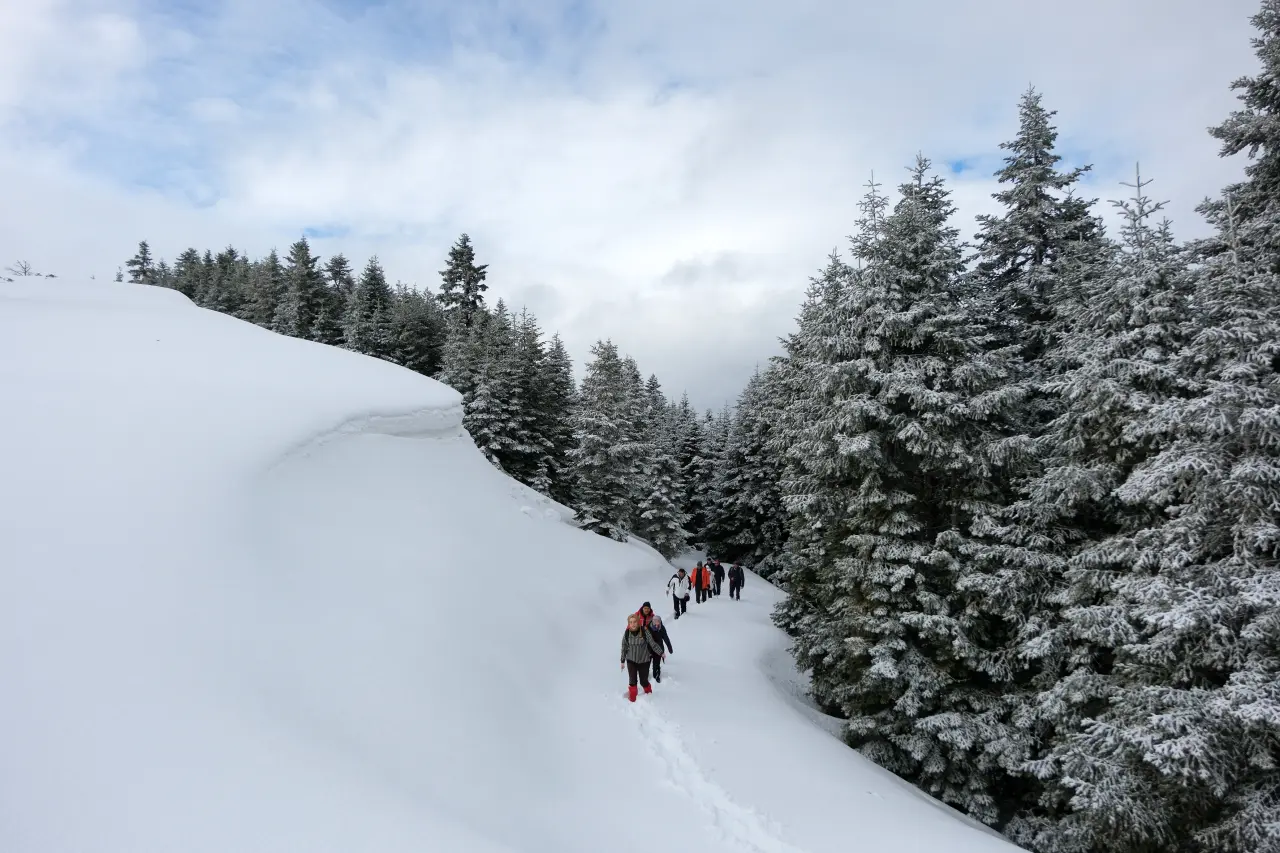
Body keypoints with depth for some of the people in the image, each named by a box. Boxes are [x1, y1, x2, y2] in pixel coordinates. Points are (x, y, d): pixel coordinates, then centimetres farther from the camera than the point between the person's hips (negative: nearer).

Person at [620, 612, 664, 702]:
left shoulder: (645, 631, -19)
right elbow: (624, 647, 1)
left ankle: (649, 693, 40)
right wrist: (622, 661, 7)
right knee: (632, 681, 3)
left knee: (644, 681, 8)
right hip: (631, 661, 1)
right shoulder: (627, 633, -10)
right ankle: (632, 698, 27)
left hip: (644, 661, -1)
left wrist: (661, 653, -7)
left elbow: (653, 643, -9)